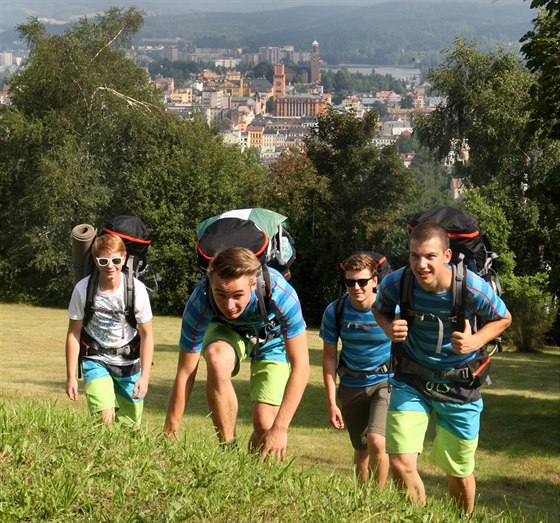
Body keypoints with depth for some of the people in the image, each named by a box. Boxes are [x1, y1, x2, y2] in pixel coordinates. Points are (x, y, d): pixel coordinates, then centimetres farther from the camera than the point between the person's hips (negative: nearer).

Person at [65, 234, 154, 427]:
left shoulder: (137, 290, -16)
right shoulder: (83, 289, -16)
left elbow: (146, 335, -8)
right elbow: (73, 333, -5)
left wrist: (145, 376, -13)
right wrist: (71, 376, -3)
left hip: (128, 362, 1)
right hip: (95, 359, -1)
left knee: (130, 424, 6)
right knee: (105, 414, -22)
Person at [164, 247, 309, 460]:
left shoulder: (281, 296, -40)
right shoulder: (199, 303, -36)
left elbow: (300, 366, -33)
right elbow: (185, 373, -29)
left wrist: (280, 428, -36)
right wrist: (169, 435, -29)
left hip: (272, 339, -1)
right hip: (226, 330, 1)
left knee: (265, 426, -14)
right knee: (217, 361, -35)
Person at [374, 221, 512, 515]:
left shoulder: (473, 289, -23)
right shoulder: (396, 284, -18)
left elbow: (503, 319, -3)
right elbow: (380, 309, 6)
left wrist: (475, 341, -21)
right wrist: (389, 328, -17)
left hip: (459, 388, -1)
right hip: (411, 383, 1)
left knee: (460, 474, 13)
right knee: (400, 463, -15)